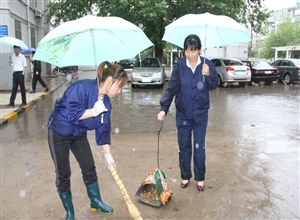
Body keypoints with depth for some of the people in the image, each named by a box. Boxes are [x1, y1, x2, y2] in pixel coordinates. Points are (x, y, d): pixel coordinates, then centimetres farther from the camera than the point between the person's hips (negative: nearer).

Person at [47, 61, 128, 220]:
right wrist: (93, 111, -25)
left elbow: (104, 129, 1)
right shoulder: (82, 88, -27)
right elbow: (71, 113, -32)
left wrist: (108, 154, 2)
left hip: (79, 134, 7)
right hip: (59, 132, -7)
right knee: (63, 174, 3)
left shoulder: (106, 102, -5)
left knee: (89, 168, 11)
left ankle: (96, 202, 32)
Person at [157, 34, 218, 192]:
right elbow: (171, 88, -14)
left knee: (199, 147, 8)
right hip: (183, 114, 1)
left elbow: (214, 85, -2)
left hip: (201, 114, 0)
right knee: (183, 147, 12)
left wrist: (208, 75, -23)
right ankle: (185, 176, 30)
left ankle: (200, 178, 26)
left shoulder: (206, 64, -7)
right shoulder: (179, 66, -9)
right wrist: (163, 108, -24)